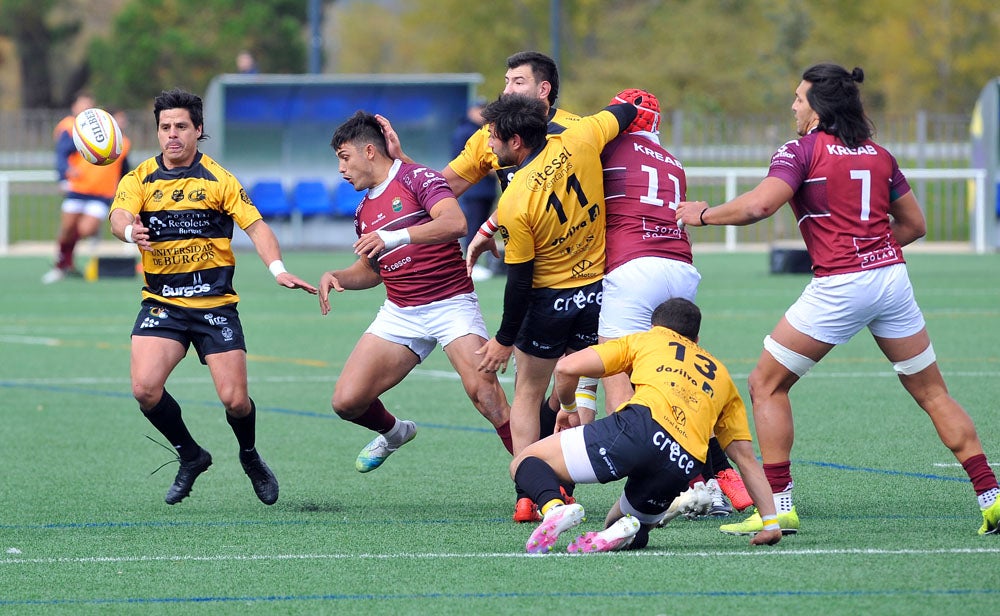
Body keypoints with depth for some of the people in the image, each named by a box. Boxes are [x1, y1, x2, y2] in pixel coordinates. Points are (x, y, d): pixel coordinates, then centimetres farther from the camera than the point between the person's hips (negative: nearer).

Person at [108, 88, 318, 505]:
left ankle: (250, 457, 25)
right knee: (145, 388, -18)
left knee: (234, 399, -9)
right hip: (161, 303, 1)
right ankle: (190, 457, 8)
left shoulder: (219, 180, 2)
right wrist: (130, 230, -39)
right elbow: (119, 217, -14)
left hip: (215, 303, -1)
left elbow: (255, 226, -5)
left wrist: (277, 269, -23)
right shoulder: (140, 179, 4)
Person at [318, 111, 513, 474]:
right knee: (347, 401, -4)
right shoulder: (364, 212, 16)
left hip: (451, 304, -7)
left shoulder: (417, 178, -7)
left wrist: (396, 237, -32)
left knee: (483, 390, -26)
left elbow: (455, 223, -25)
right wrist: (335, 277, 10)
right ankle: (394, 433, 29)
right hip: (400, 314, 7)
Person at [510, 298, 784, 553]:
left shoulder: (645, 339, 27)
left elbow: (567, 368, 17)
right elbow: (745, 456, 31)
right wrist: (770, 523, 34)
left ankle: (555, 507, -25)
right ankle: (620, 531, -10)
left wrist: (568, 407, 36)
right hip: (683, 468, 3)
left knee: (525, 463, 11)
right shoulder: (722, 375, 36)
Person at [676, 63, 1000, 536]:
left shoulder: (801, 151, -3)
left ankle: (780, 505, 1)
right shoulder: (878, 155, 14)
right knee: (932, 393, 13)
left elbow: (758, 205, -17)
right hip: (891, 276, 5)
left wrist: (703, 214, -2)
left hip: (838, 286, -5)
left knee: (766, 385, 7)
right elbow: (914, 224, 19)